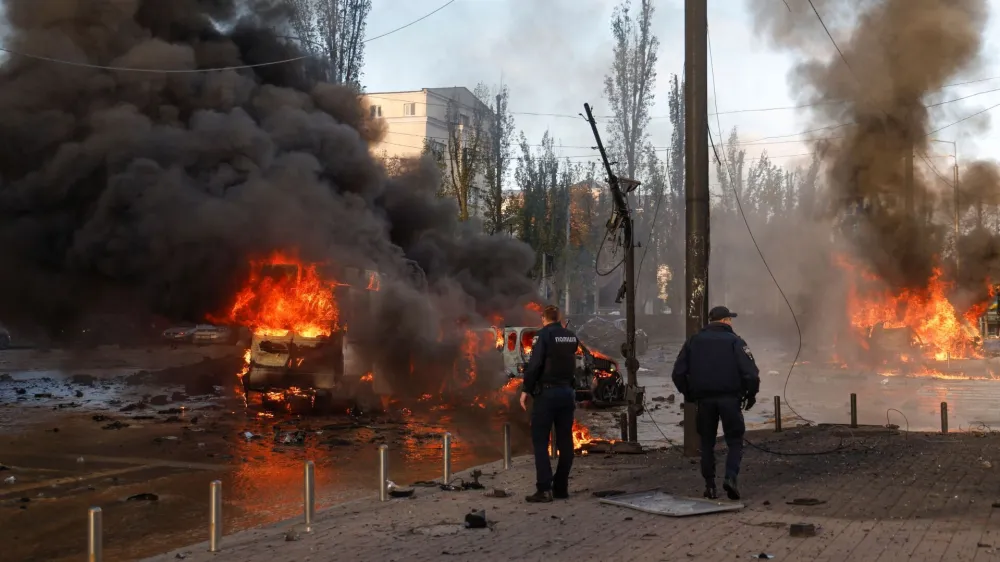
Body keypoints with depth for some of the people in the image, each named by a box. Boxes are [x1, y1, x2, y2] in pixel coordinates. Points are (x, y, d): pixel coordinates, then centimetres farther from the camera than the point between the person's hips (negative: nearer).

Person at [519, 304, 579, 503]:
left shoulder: (544, 335, -10)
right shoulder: (572, 337, 10)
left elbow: (534, 364, -16)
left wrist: (526, 390, -11)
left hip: (547, 392, -6)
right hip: (567, 392, 6)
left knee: (540, 440, -3)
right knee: (565, 441, 9)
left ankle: (544, 488, -10)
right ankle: (561, 487, 12)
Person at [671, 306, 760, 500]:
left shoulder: (694, 341, 8)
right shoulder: (735, 341, -2)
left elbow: (678, 372, 5)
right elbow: (751, 373, -11)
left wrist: (689, 394, 16)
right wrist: (751, 395, 3)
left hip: (704, 399, 3)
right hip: (730, 398, -3)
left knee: (707, 443, 12)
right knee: (735, 440, 7)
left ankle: (710, 486, 11)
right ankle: (731, 477, -12)